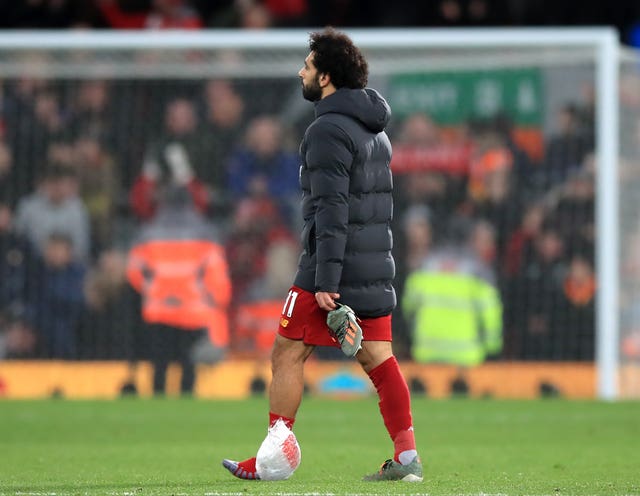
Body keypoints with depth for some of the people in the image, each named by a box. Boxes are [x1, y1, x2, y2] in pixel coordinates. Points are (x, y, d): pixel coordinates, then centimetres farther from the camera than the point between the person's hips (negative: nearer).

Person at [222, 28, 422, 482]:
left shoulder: (329, 130, -13)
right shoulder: (375, 129, 16)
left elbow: (331, 210, -20)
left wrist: (325, 279, -22)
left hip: (335, 266, -9)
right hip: (375, 268, 9)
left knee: (287, 354, 0)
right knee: (379, 358, 6)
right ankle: (407, 456, -1)